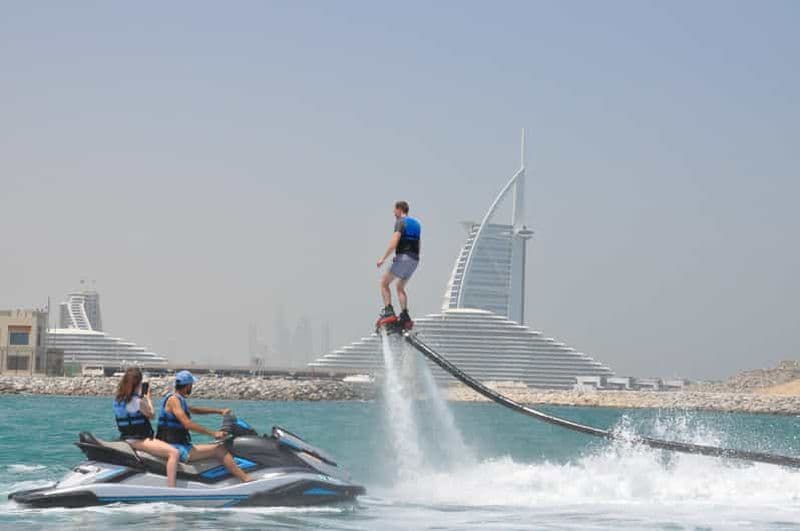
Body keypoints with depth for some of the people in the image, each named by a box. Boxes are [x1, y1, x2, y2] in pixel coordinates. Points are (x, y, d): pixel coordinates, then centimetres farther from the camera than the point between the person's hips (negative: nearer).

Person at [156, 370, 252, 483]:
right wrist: (213, 433, -24)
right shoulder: (173, 399, -14)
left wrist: (219, 411, 20)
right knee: (219, 449, -17)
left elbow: (194, 410, 29)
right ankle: (247, 480, -21)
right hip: (176, 448, -11)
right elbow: (187, 424, -24)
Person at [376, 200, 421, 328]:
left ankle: (388, 311, -11)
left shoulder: (400, 222, -6)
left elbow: (394, 242, -17)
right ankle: (405, 316, 4)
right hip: (415, 260, 8)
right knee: (400, 288, 18)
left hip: (403, 258, -8)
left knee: (384, 283, 2)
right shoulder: (416, 223, 20)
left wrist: (383, 258, -14)